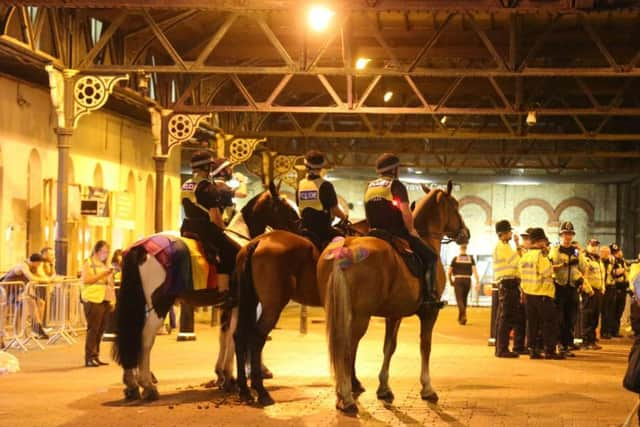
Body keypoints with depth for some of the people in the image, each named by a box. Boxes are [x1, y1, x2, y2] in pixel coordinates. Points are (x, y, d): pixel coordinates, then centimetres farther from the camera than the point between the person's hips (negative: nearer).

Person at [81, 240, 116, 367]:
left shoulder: (106, 266, 23)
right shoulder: (88, 264, 1)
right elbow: (85, 280, -13)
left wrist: (112, 301, 16)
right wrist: (102, 275, -18)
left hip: (105, 300, 7)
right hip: (93, 300, -7)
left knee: (100, 329, 4)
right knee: (93, 329, -9)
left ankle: (96, 357, 9)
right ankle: (89, 358, -8)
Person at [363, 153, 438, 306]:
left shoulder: (369, 187, 13)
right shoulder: (396, 185, -9)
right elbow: (405, 212, -19)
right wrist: (411, 230, -7)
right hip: (397, 233, -7)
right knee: (430, 257, 0)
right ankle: (429, 294, -11)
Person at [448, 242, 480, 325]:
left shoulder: (455, 258, 0)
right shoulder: (471, 258, 3)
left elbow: (449, 272, 2)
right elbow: (474, 270, -7)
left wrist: (450, 281, 16)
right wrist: (477, 281, -7)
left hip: (458, 280, -3)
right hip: (467, 280, 3)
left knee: (459, 299, -6)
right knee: (464, 299, 17)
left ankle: (464, 315, -31)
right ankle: (460, 318, 26)